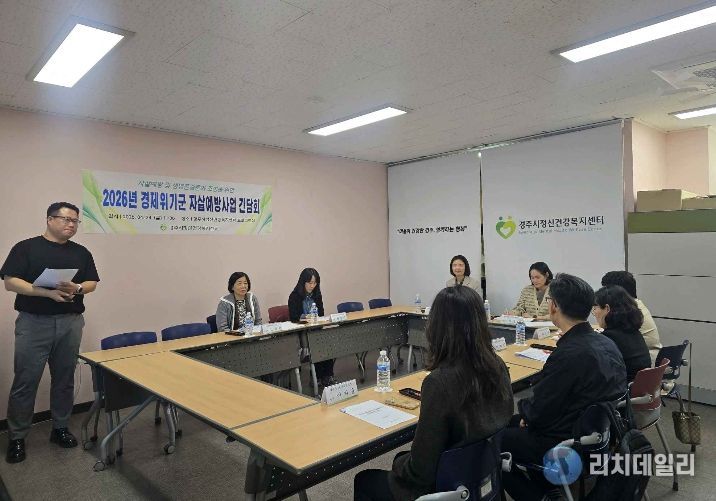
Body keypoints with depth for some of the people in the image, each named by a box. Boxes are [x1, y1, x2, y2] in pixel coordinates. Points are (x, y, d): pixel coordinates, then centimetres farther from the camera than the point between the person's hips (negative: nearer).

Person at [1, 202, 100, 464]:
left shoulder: (81, 252, 11)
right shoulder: (26, 247, 0)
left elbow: (92, 283, 10)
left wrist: (77, 288, -12)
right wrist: (47, 292, -19)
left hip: (70, 323, 3)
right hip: (34, 323, -3)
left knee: (64, 379, 11)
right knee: (25, 381, 2)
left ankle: (60, 428, 25)